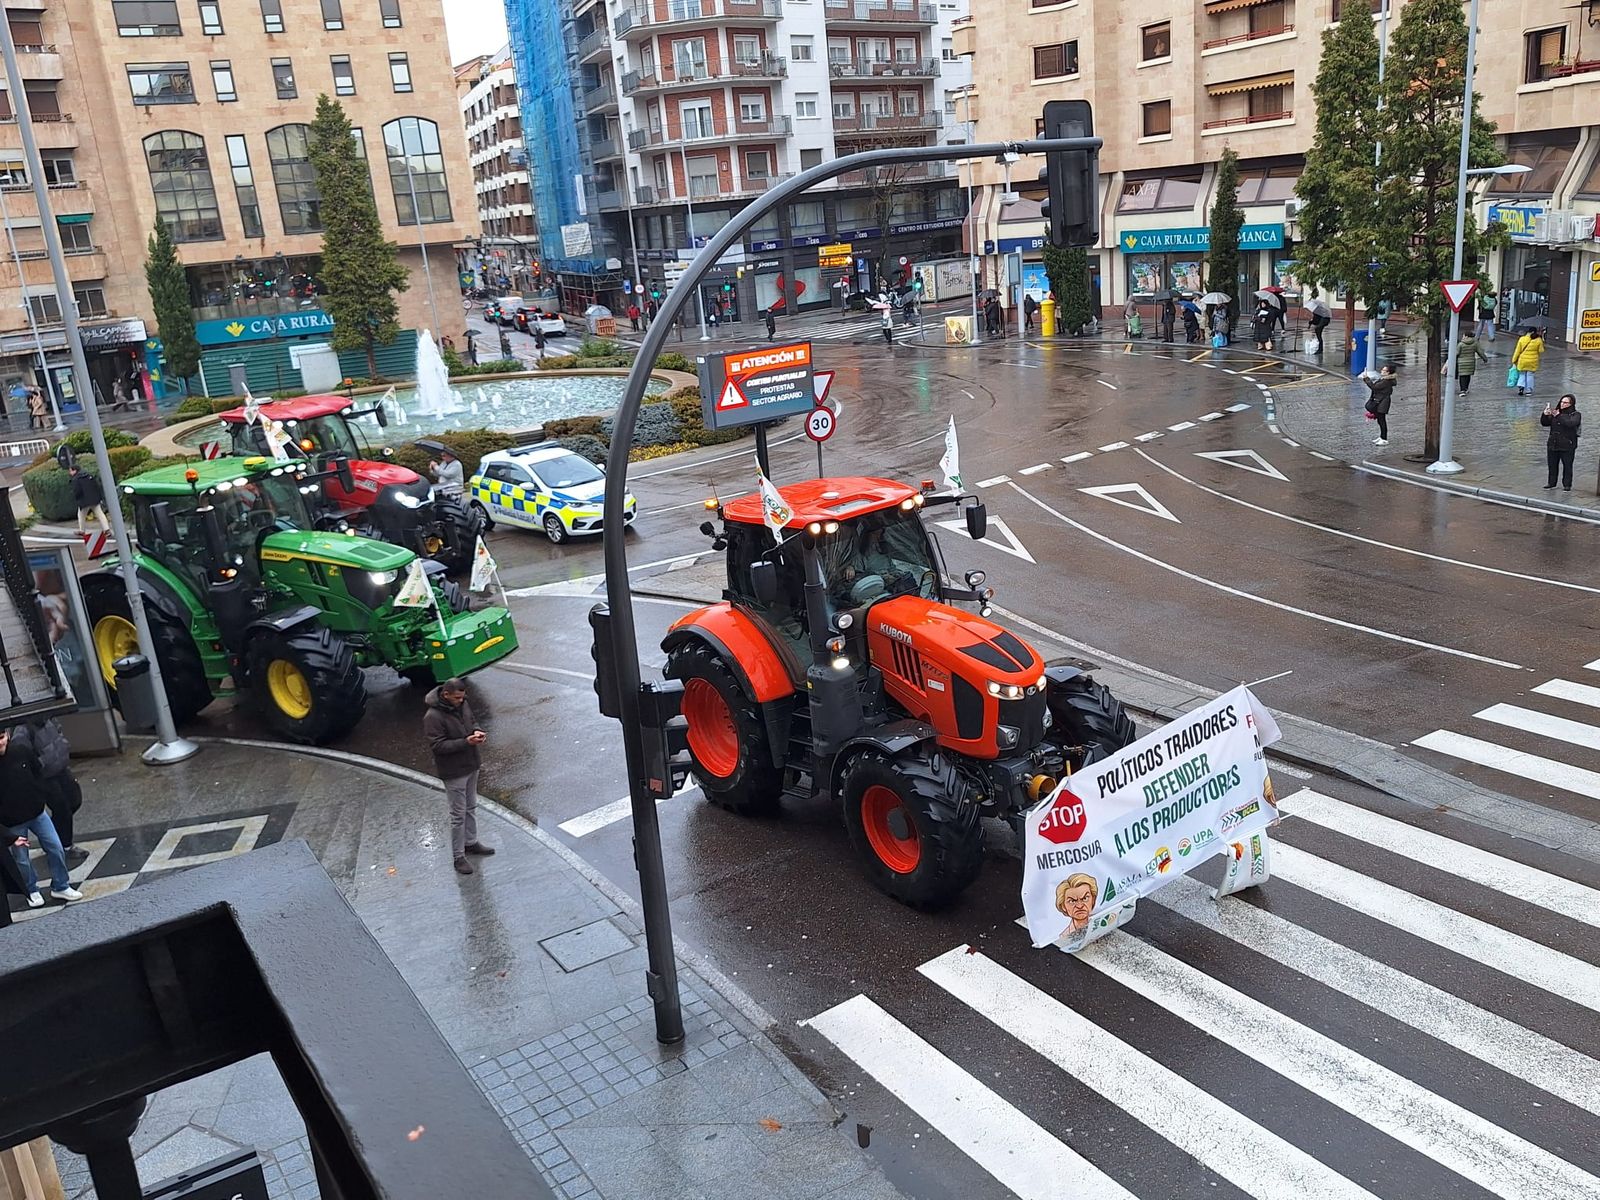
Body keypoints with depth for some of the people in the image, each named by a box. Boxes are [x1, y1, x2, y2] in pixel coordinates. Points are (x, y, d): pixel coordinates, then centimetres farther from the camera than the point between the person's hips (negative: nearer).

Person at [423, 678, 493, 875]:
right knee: (458, 815, 2)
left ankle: (471, 842, 40)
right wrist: (466, 742, -30)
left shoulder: (462, 704, -2)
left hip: (471, 765, 8)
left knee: (471, 807, 22)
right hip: (453, 772, -8)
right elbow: (437, 745, -25)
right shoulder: (433, 717, -25)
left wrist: (477, 731, -9)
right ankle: (458, 857, 15)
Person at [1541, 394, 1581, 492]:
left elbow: (1571, 423, -25)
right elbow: (1544, 423, 5)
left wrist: (1559, 416, -29)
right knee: (1552, 465, 13)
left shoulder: (1575, 415, -5)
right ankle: (1552, 483, 25)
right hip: (1553, 445, 5)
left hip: (1567, 447, -5)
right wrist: (1545, 415, -14)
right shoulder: (1555, 412, 9)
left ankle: (1567, 485, 12)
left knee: (1567, 466, 3)